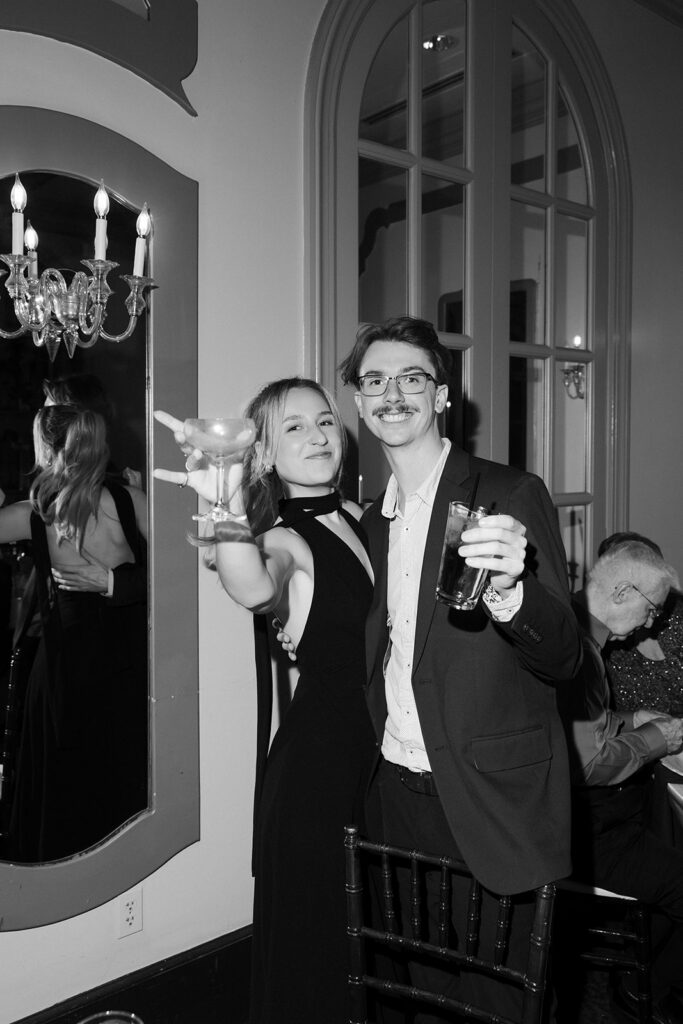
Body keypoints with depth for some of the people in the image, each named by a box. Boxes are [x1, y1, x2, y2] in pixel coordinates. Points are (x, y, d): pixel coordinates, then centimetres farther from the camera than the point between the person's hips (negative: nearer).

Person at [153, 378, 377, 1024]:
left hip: (378, 743, 7)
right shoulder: (282, 540, -14)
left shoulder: (359, 518, 6)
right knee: (311, 924, 7)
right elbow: (255, 590, -41)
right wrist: (226, 505, -57)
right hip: (316, 755, -7)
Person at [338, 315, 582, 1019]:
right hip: (395, 795, 6)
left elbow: (563, 659, -16)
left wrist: (508, 589, -34)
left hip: (491, 801, -5)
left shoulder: (510, 496, -11)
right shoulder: (372, 519, 8)